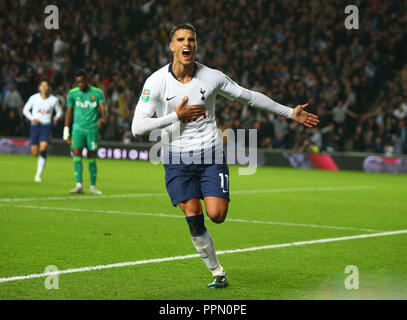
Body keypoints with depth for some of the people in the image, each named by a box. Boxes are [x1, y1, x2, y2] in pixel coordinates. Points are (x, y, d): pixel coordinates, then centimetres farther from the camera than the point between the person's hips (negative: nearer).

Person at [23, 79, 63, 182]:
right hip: (35, 126, 1)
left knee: (43, 149, -20)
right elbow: (25, 110, 8)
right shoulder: (34, 98, -1)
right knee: (35, 153, 2)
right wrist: (32, 118, -9)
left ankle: (38, 175, -14)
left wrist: (57, 117, -11)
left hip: (46, 127, -1)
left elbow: (59, 111, 12)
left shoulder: (53, 100, -1)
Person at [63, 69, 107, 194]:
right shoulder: (72, 93, 6)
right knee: (76, 154, -14)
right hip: (78, 128, 1)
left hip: (93, 129, 0)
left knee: (92, 158, 3)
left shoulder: (97, 93, 2)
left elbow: (103, 109, -6)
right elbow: (68, 113, 9)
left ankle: (93, 186, 14)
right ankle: (79, 185, -17)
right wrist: (66, 131, 4)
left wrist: (102, 118, -29)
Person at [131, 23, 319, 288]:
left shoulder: (212, 77, -4)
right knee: (193, 218, -8)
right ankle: (218, 273, 10)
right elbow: (137, 127, -12)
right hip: (177, 157, 0)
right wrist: (176, 116, -20)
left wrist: (290, 113, 11)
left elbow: (249, 97, 9)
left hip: (211, 153, 0)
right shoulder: (156, 82, -8)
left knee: (216, 214, -15)